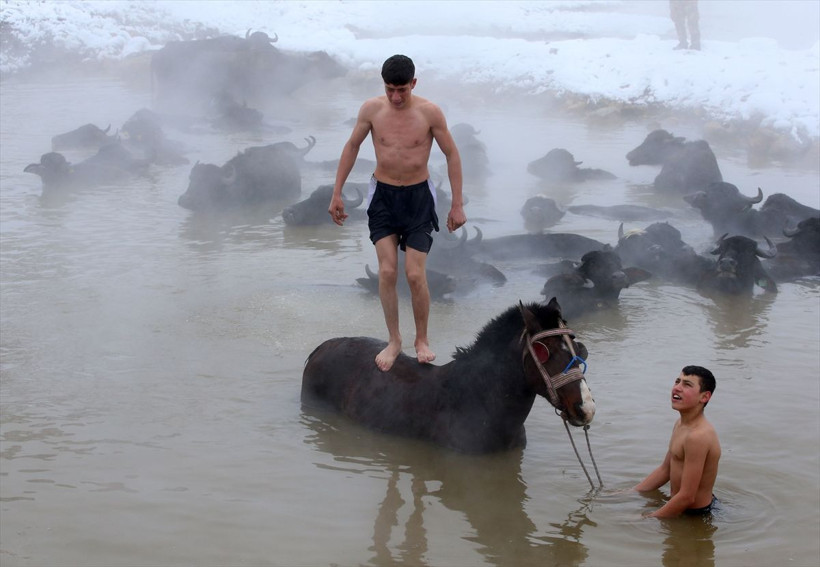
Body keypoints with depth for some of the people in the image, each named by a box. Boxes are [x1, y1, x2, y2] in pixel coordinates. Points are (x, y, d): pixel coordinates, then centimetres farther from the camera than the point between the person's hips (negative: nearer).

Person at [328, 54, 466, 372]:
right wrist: (337, 194, 6)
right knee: (387, 271, -5)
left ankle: (422, 339, 16)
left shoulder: (429, 113, -13)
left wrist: (457, 205, -4)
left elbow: (452, 155, -4)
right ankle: (393, 340, 11)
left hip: (418, 197, -1)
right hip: (383, 195, 2)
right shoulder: (371, 110, -7)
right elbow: (352, 147, 6)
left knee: (416, 275, -5)